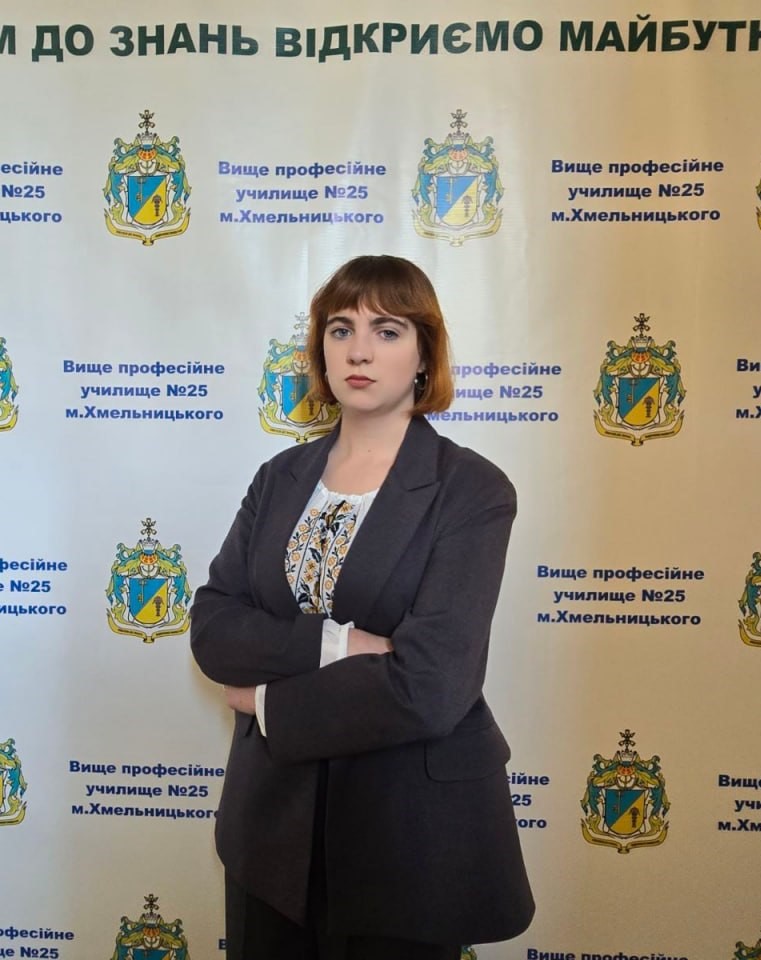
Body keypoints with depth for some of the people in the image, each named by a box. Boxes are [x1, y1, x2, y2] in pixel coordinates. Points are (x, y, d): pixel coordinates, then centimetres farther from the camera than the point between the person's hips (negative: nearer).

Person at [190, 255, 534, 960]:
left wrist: (269, 701, -12)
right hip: (272, 819, 5)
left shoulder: (472, 491, -13)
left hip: (410, 831, -4)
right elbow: (211, 628, -5)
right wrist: (338, 642, -21)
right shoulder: (280, 478, 3)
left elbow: (427, 688, -22)